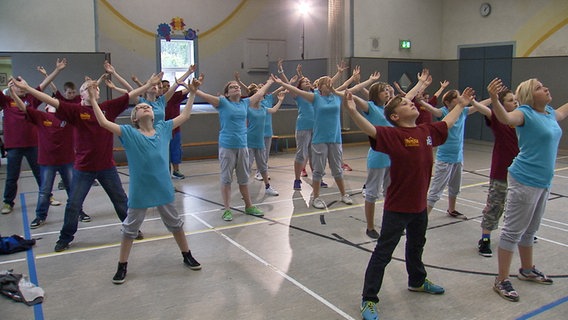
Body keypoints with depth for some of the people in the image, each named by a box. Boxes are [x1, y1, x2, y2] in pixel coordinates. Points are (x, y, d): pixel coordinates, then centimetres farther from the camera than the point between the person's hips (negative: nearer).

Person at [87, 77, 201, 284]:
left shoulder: (163, 128, 1)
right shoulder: (129, 133, -7)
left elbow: (184, 116, 7)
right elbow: (104, 122, -15)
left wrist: (192, 93, 7)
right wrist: (93, 100, -18)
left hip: (164, 188, 3)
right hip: (139, 191, -2)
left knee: (175, 223, 18)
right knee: (130, 228, 12)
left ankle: (187, 256, 36)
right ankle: (122, 267, 28)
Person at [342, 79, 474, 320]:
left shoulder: (428, 131, 3)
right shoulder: (393, 135, -17)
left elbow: (447, 122, 23)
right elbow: (369, 129, -33)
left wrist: (461, 104, 37)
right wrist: (352, 111, -49)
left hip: (420, 205, 7)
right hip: (397, 207, -7)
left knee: (416, 245, 28)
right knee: (383, 252, 1)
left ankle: (417, 281, 53)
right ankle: (369, 299, 11)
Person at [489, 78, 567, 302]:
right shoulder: (525, 113, -13)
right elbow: (505, 118, -35)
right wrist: (494, 99, -53)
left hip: (543, 182, 8)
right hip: (525, 181, -8)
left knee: (530, 230, 21)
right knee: (513, 230, -2)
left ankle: (527, 270, 38)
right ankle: (502, 280, 6)